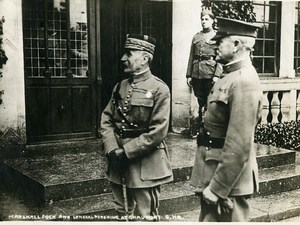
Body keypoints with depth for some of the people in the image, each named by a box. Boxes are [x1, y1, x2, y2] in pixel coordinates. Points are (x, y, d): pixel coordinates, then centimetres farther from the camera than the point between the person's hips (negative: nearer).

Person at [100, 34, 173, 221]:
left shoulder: (159, 89, -12)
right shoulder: (120, 86, 7)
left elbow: (158, 132, -17)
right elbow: (106, 120, 6)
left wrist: (126, 151, -16)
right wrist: (112, 149, -9)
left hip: (145, 164, -6)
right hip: (120, 162, 6)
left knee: (145, 216, 6)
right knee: (122, 212, 20)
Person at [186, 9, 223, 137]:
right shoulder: (196, 37, 13)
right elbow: (191, 57, 12)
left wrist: (217, 75, -13)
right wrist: (188, 75, 6)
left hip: (210, 73, -3)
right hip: (196, 73, 3)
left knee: (209, 101, 2)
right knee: (200, 101, 9)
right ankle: (200, 125, 20)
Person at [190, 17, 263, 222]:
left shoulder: (244, 82, -21)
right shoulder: (232, 75, 11)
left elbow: (239, 146, -25)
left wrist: (217, 188, -21)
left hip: (228, 177, -9)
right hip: (212, 169, 9)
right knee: (210, 218, 20)